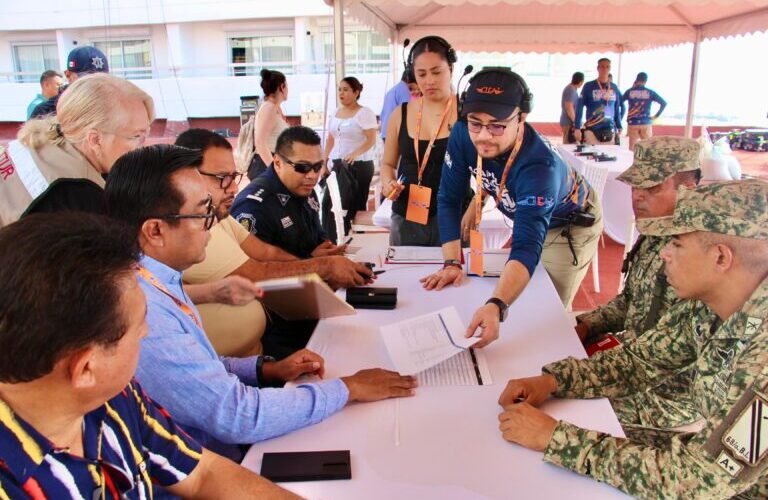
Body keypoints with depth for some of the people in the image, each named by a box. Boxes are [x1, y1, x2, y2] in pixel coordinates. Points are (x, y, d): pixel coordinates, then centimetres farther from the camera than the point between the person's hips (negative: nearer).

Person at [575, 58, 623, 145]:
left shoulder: (614, 88, 9)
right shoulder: (588, 86, -2)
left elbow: (617, 109, 15)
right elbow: (579, 108, -4)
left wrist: (619, 126, 11)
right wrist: (577, 128, -10)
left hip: (609, 130, 4)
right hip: (592, 130, -4)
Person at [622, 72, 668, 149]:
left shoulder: (630, 91, -1)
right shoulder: (650, 92, 0)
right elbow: (664, 103, -3)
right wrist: (656, 116, 3)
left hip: (632, 123, 0)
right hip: (646, 123, 0)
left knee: (632, 148, 6)